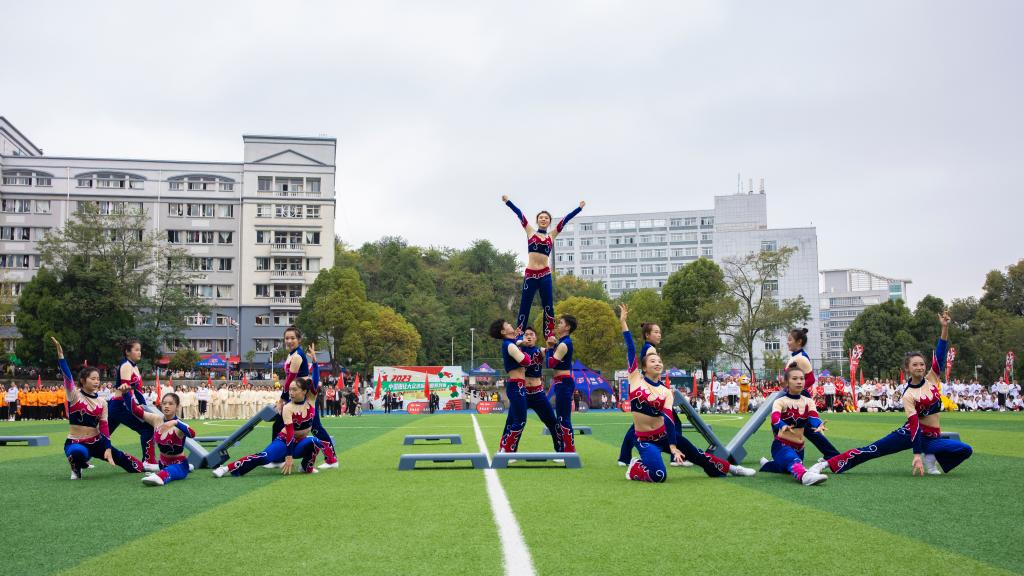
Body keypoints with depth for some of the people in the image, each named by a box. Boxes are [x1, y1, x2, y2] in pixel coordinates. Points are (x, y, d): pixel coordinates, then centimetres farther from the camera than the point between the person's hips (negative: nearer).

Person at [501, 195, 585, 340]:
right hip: (530, 274, -1)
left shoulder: (552, 235, 12)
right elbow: (520, 215, 3)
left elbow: (565, 219, 10)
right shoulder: (530, 232, 9)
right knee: (524, 306, 1)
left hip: (545, 275, 1)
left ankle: (550, 336, 4)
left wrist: (579, 208, 10)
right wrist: (507, 201, 1)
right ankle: (517, 336, 3)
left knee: (548, 307, 2)